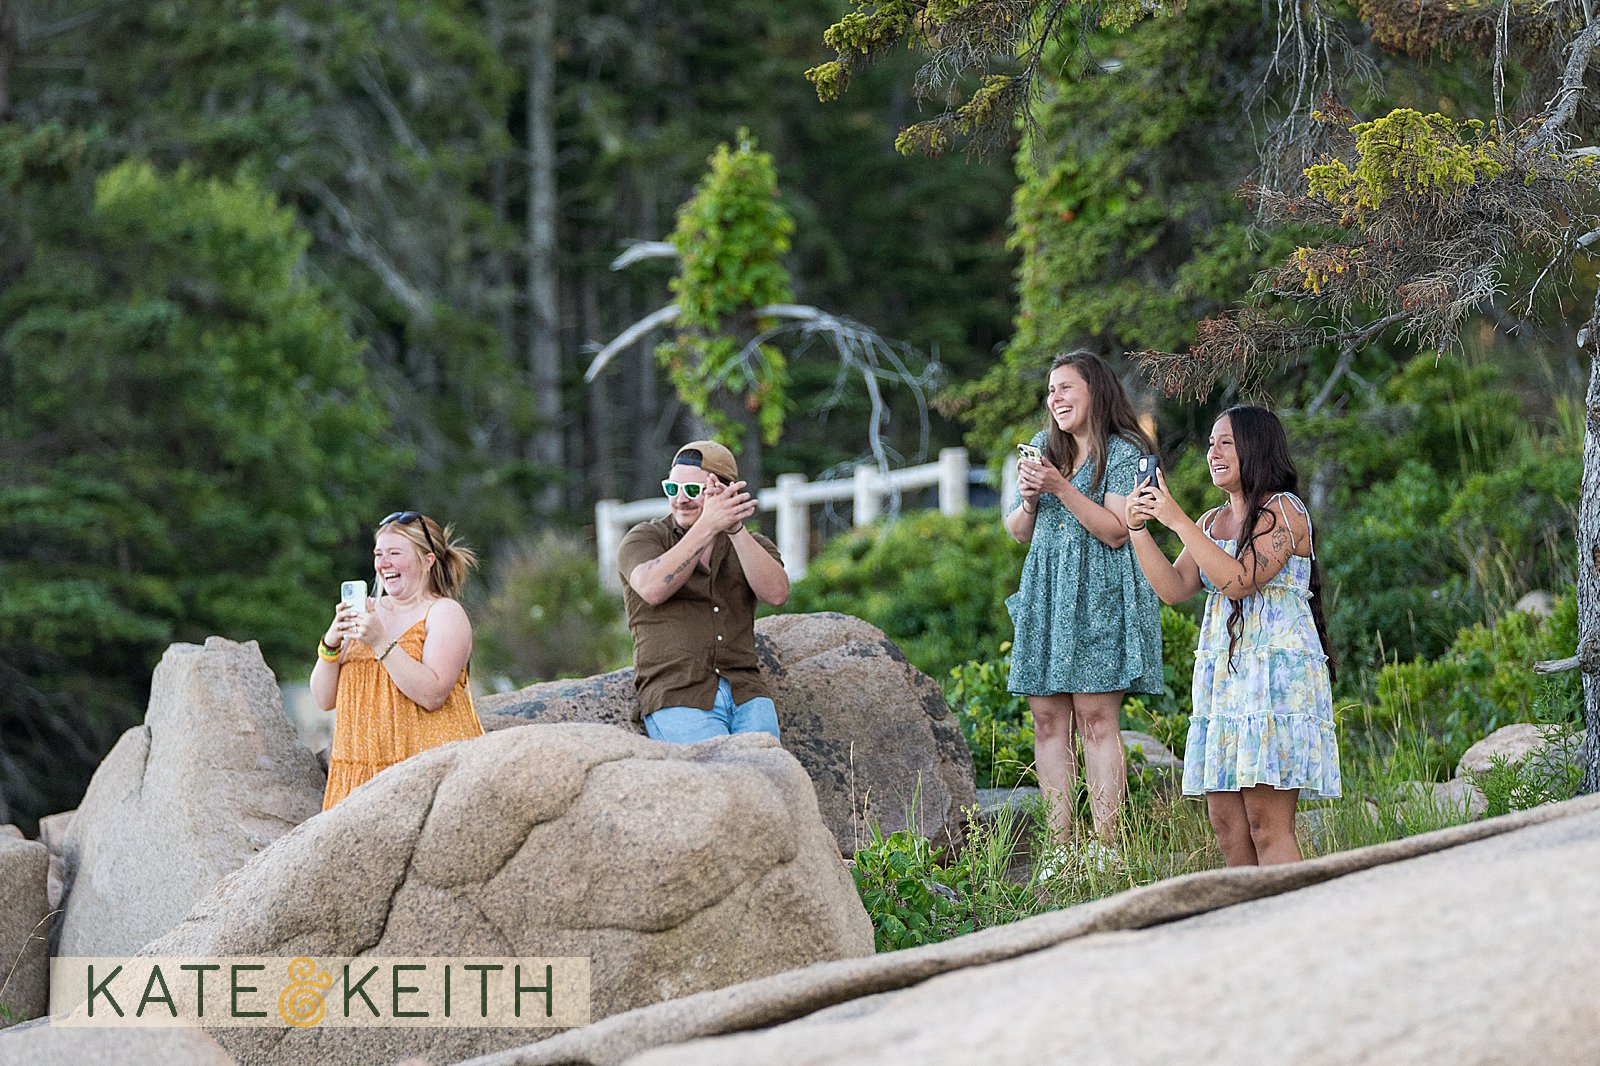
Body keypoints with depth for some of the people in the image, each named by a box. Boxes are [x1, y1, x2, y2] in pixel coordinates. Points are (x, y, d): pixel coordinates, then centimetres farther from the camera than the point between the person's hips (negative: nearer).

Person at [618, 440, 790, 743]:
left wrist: (735, 528, -17)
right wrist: (708, 527, -22)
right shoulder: (644, 538, 9)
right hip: (676, 696, -3)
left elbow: (776, 593, -6)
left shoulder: (753, 546, 17)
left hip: (744, 694, 3)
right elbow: (652, 590, -15)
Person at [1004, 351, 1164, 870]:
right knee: (1048, 720, 0)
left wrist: (1062, 488, -16)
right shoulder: (1043, 447, 16)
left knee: (1096, 718, -11)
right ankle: (1060, 849, 1)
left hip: (1098, 595, -6)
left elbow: (1116, 531, -11)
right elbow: (1019, 533, 18)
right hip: (1045, 595, 6)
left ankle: (1105, 849, -12)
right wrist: (1029, 501, -4)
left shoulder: (1123, 452, -1)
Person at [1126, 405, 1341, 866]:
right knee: (1225, 821, 2)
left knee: (1267, 821, -13)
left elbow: (1239, 580, -17)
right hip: (1221, 672, 8)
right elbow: (1174, 588, 10)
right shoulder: (1212, 522, 19)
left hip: (1277, 674, -8)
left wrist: (1178, 521, -16)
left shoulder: (1284, 511, -5)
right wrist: (1140, 528, -1)